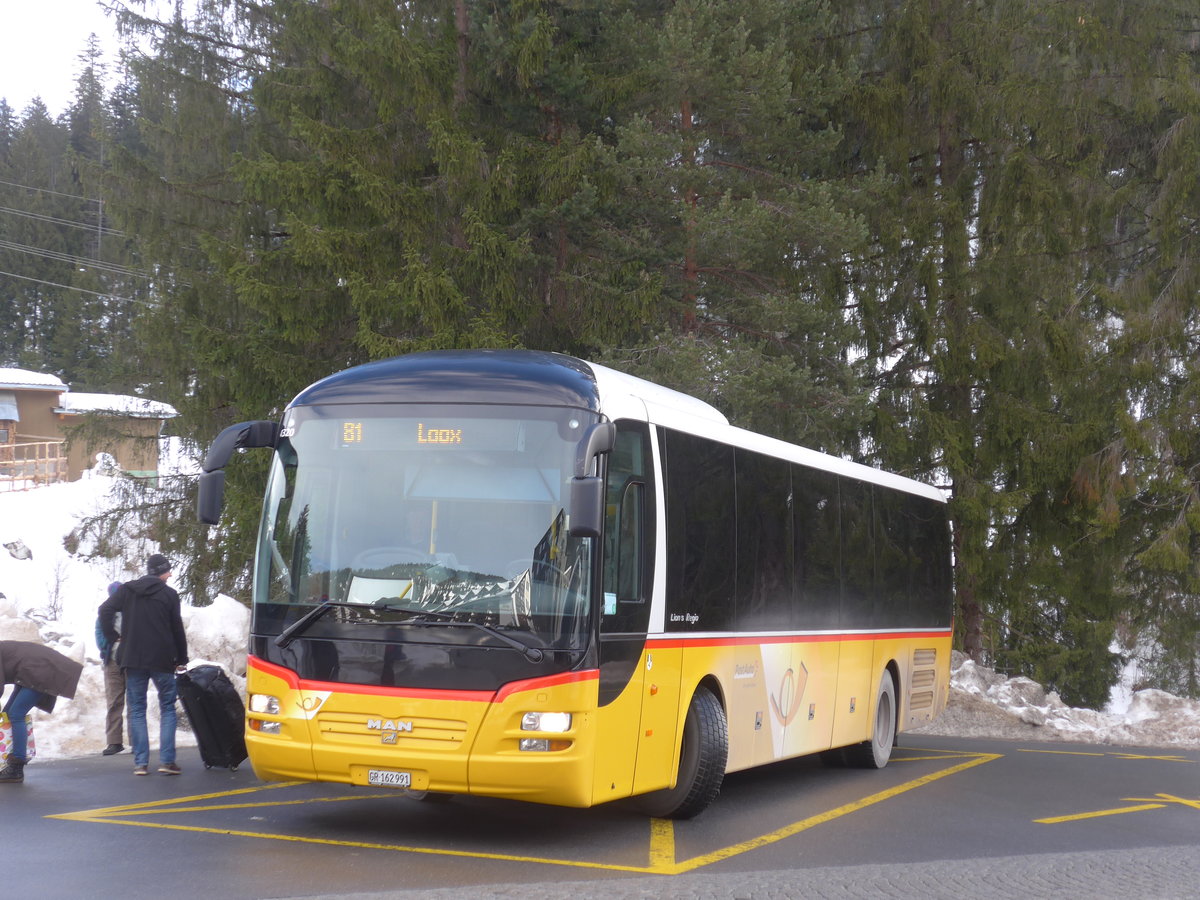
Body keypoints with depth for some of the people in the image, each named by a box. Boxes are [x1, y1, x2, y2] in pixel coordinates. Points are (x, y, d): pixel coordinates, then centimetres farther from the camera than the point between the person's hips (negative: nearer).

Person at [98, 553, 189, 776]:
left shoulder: (126, 590, 7)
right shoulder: (169, 594, 0)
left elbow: (105, 610, -5)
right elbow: (178, 629, 2)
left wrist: (112, 637, 5)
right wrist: (182, 659, 11)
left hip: (133, 659, 2)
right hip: (162, 660, -2)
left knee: (136, 710, 6)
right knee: (167, 708, 7)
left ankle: (141, 762, -2)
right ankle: (166, 760, -4)